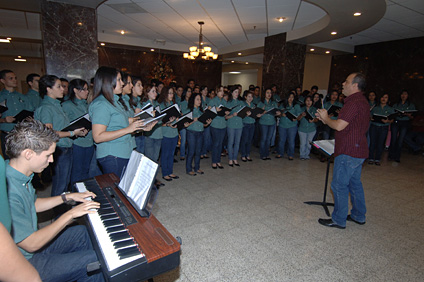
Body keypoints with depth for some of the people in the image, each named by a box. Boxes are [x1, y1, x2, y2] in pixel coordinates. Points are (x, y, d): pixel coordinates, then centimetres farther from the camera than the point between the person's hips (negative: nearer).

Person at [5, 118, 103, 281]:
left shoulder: (20, 175, -4)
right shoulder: (8, 191, -36)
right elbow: (31, 244, -28)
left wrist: (68, 197, 11)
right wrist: (69, 215, -21)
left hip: (31, 242, 9)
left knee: (82, 232, 18)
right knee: (95, 259, -15)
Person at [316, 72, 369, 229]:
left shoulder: (354, 103, -19)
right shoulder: (362, 101, 16)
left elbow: (339, 126, -24)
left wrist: (326, 118, -5)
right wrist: (326, 119, 11)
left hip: (349, 152, -11)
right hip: (358, 150, 11)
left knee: (339, 185, -1)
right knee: (355, 183, 19)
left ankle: (339, 220, 10)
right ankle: (359, 216, 33)